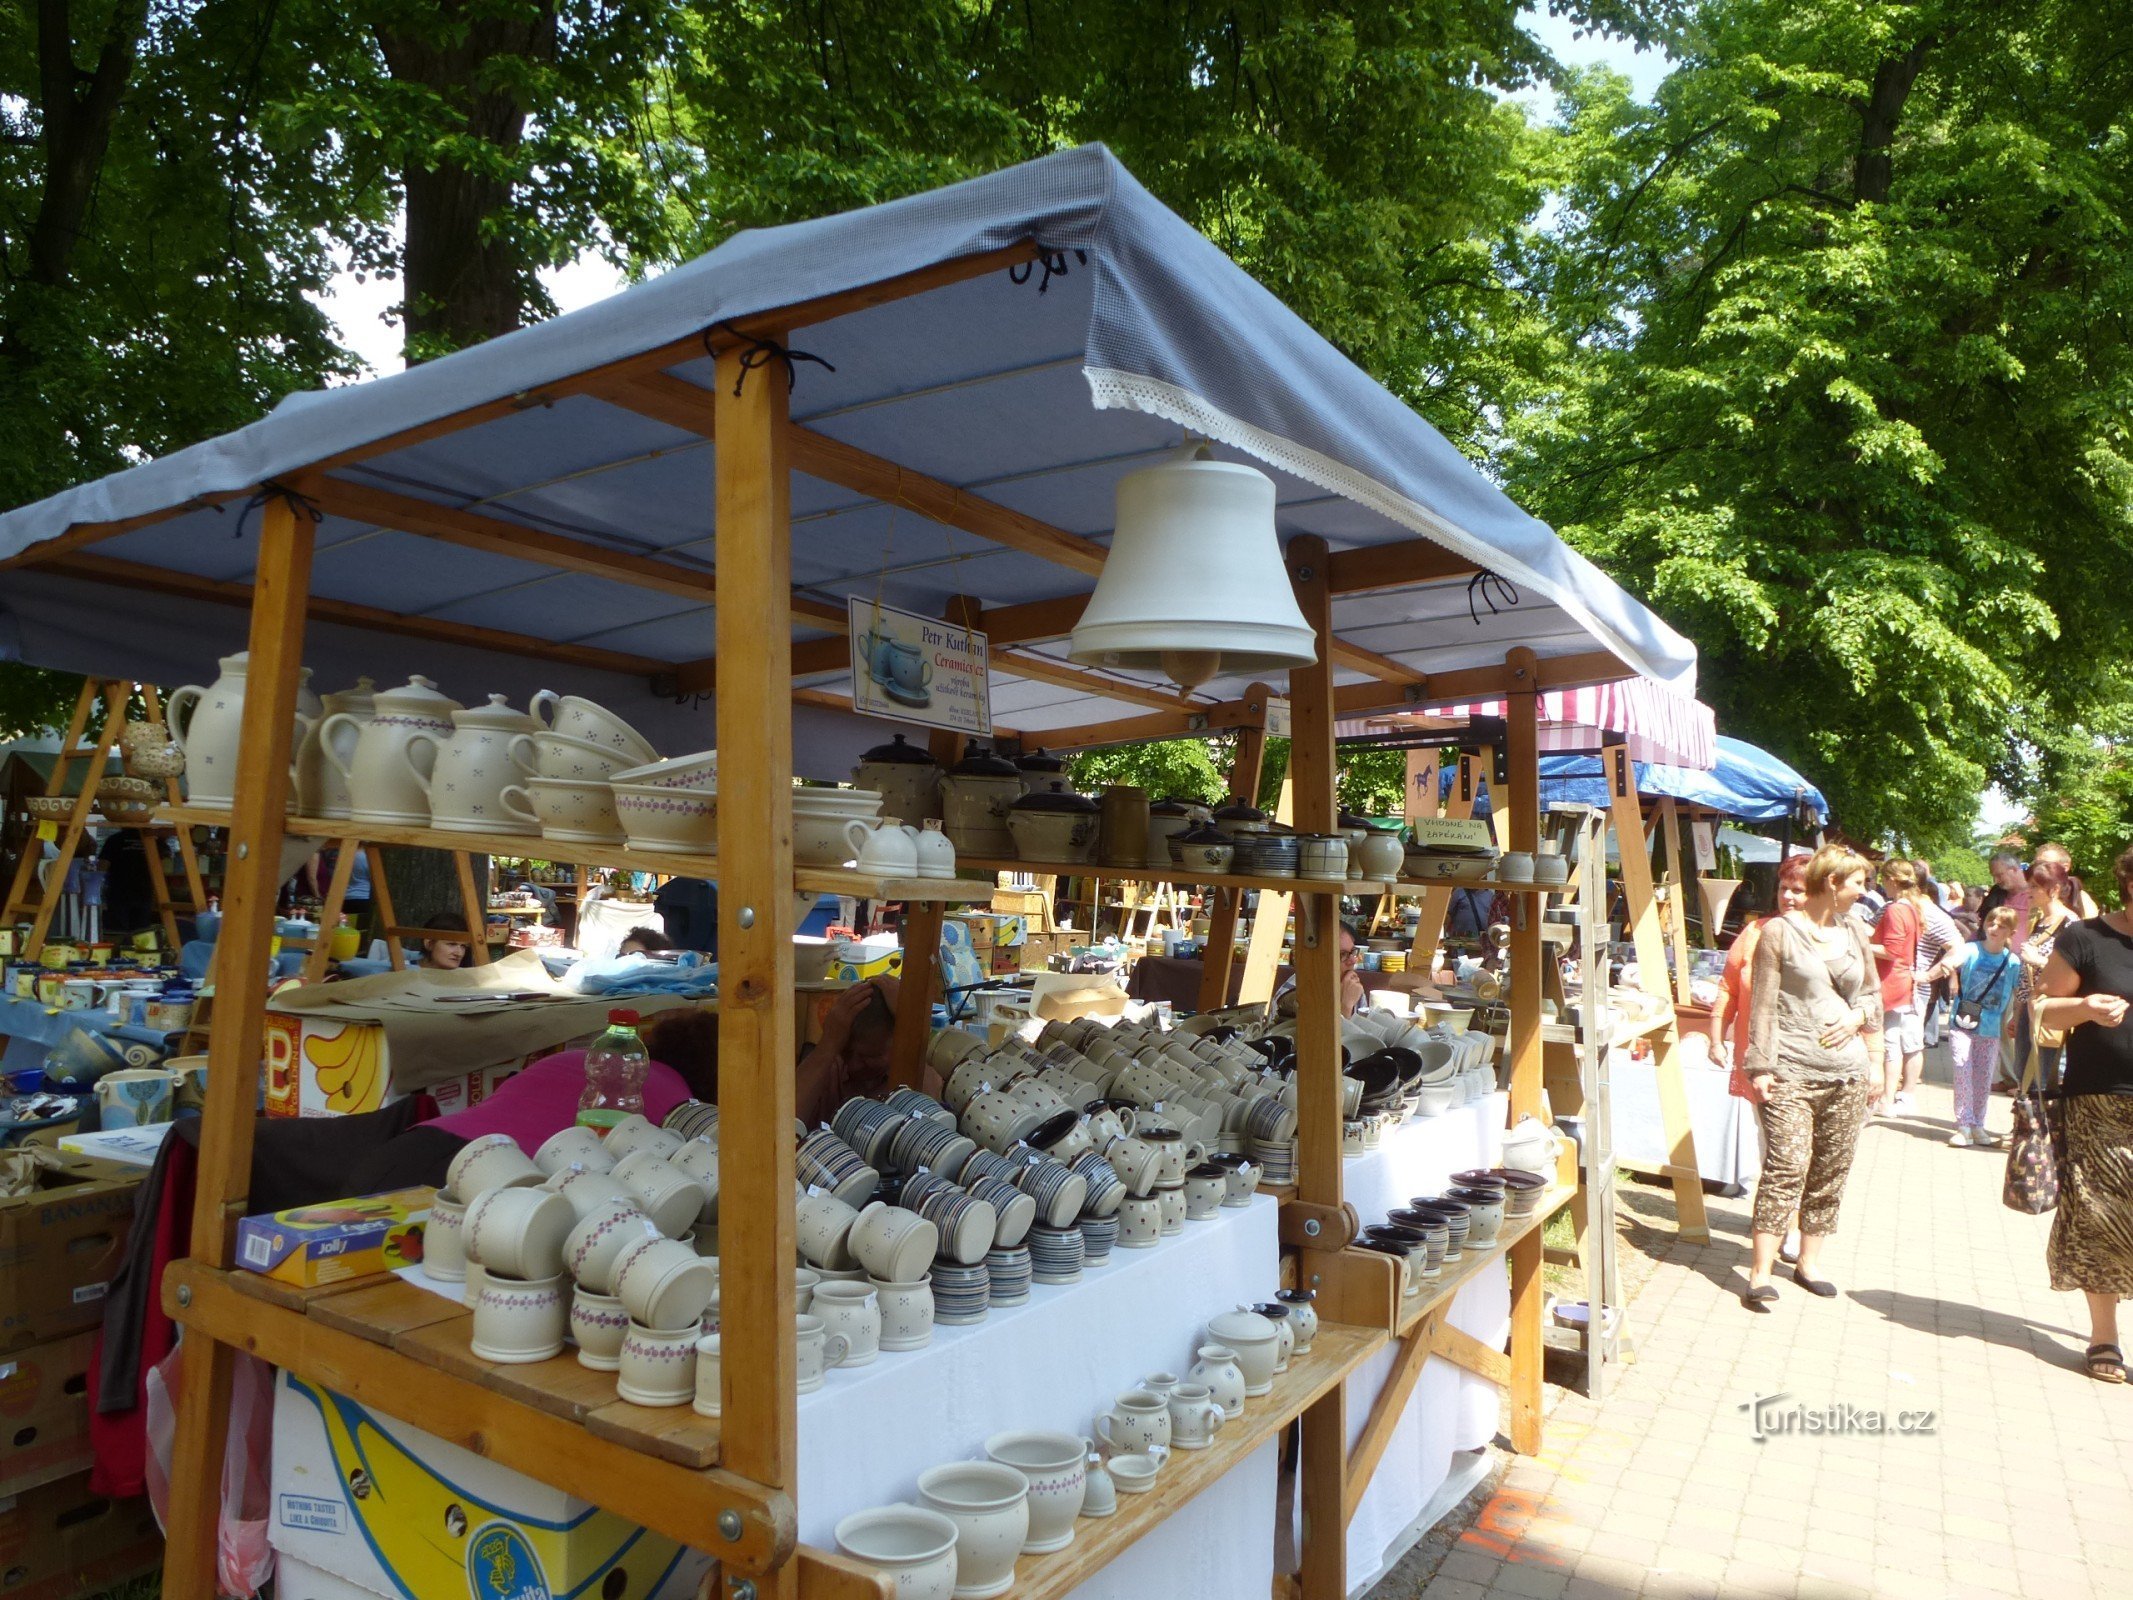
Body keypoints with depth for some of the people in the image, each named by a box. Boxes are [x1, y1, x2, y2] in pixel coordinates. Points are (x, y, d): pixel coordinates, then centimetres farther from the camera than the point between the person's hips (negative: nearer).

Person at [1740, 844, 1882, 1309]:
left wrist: (1858, 1017, 1)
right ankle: (1760, 1275, -10)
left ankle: (1808, 1262, 21)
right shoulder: (1779, 931, -2)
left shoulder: (1855, 932, 13)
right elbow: (1763, 1005, -4)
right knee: (1785, 1168, -12)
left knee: (1831, 1173, 8)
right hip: (1792, 1073, -5)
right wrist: (1760, 1066, -9)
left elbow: (1873, 993, 23)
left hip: (1847, 1073, 6)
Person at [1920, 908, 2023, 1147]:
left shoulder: (2013, 962, 0)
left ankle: (1977, 1126, 22)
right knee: (1963, 1073, -9)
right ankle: (1964, 1126, -2)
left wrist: (2005, 1026, 7)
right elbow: (1951, 961, -25)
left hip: (1990, 1030, 3)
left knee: (1984, 1078, 9)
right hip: (1962, 1024, -3)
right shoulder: (1970, 950, -7)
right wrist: (1937, 969, -46)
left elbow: (2011, 998, 8)